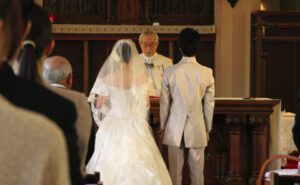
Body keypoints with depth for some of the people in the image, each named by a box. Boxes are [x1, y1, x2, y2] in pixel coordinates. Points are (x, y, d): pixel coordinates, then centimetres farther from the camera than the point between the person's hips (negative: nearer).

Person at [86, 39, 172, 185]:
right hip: (135, 126, 1)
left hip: (113, 126, -1)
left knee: (112, 165, 5)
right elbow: (146, 105, 8)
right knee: (138, 165, 8)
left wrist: (93, 100, 24)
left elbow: (98, 106, 2)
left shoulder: (108, 79, -8)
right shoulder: (141, 78, -4)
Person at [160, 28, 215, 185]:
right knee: (197, 170, 6)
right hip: (197, 128, 0)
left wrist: (163, 126, 11)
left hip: (175, 128, 0)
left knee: (175, 170, 6)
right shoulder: (207, 73, -6)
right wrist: (208, 128, 13)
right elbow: (209, 104, 1)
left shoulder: (170, 72, -8)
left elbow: (164, 103, -1)